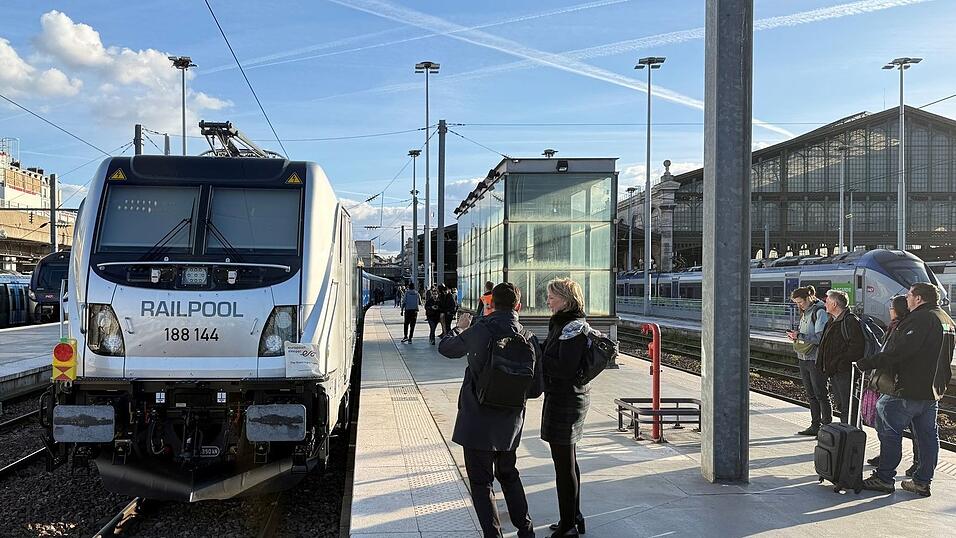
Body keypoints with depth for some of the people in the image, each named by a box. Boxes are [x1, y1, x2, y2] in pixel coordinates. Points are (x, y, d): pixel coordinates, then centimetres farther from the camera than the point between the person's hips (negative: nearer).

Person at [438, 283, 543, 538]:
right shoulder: (530, 339, -4)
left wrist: (460, 327, 19)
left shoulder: (480, 331, -16)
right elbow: (536, 389, 3)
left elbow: (445, 348, 1)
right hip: (510, 423, 5)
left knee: (481, 482, 7)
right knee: (508, 474, 24)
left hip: (477, 422, -5)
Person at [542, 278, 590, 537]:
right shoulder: (561, 324, 12)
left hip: (565, 400, -10)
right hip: (569, 397, 10)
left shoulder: (573, 328, -19)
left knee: (563, 463, -1)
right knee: (568, 461, 19)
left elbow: (565, 368, -26)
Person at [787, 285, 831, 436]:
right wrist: (796, 335, 4)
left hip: (817, 359, -9)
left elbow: (820, 337, -19)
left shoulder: (820, 312, -13)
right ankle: (815, 426, 19)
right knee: (811, 395, 13)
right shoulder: (805, 312, 14)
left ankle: (827, 425, 6)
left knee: (821, 394, -1)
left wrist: (800, 336, -20)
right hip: (804, 358, 9)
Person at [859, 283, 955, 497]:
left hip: (909, 390, -10)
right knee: (928, 435, 12)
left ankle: (884, 478, 1)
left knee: (889, 431, -2)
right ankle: (922, 481, 18)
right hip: (934, 390, 10)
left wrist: (869, 363, -20)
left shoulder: (920, 319, -16)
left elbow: (898, 352, -24)